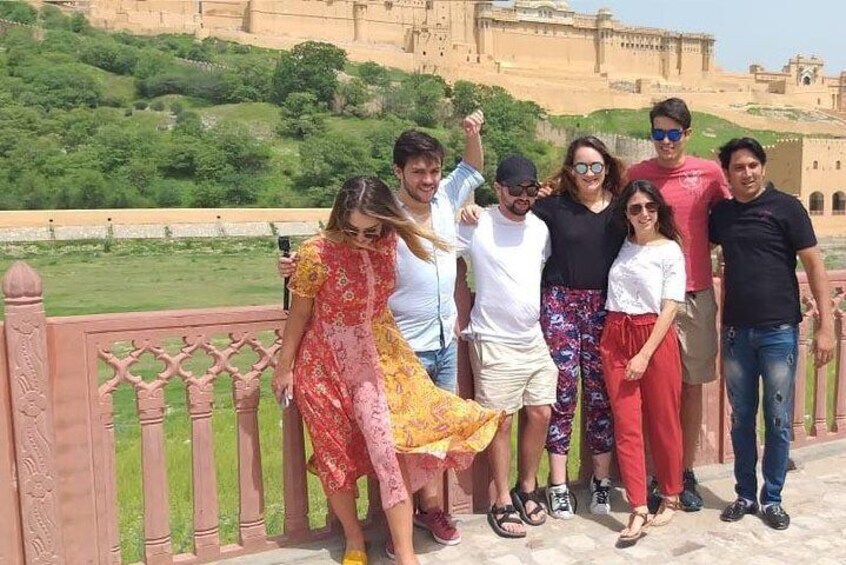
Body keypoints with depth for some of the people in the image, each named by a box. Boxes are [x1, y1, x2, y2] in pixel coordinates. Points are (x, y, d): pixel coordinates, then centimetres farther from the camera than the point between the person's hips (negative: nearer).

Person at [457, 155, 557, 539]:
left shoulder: (540, 228, 8)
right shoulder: (476, 226, -10)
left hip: (536, 338, 6)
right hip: (495, 343, -5)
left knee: (540, 414, 10)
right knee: (501, 420, 2)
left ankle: (527, 489, 29)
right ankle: (502, 502, 18)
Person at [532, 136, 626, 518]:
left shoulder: (620, 208, 8)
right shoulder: (554, 204, 0)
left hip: (604, 308, 2)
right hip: (560, 304, -2)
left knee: (602, 393, 7)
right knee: (562, 393, 1)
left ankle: (601, 479, 23)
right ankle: (558, 484, 13)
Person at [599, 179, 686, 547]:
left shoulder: (670, 250, -2)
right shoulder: (620, 244, 8)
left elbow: (669, 309, -7)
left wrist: (645, 355, -12)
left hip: (655, 338, -3)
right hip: (615, 338, 3)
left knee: (663, 423, 8)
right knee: (626, 427, 0)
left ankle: (670, 499, 27)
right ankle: (639, 510, 6)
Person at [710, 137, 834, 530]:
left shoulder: (785, 207, -3)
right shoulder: (721, 213, 8)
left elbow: (813, 264, -5)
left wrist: (825, 325, -11)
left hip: (779, 330, -3)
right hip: (736, 331, 3)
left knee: (778, 420, 5)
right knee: (741, 419, 10)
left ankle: (772, 498, 20)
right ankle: (745, 495, 23)